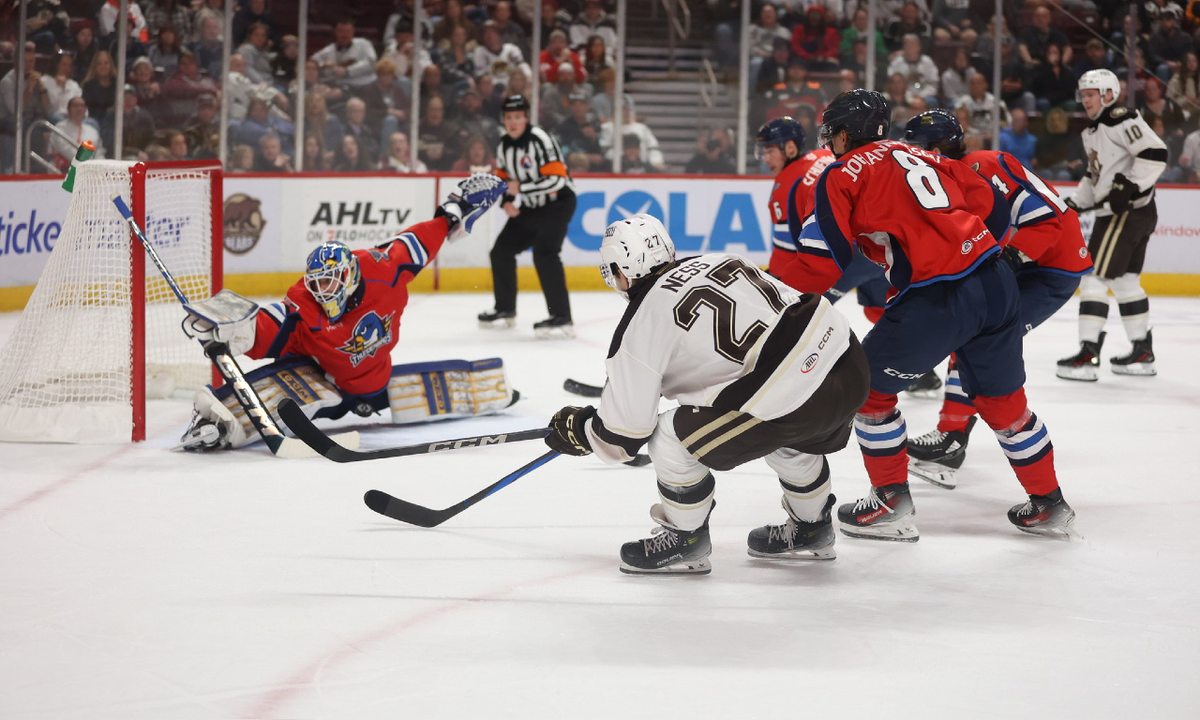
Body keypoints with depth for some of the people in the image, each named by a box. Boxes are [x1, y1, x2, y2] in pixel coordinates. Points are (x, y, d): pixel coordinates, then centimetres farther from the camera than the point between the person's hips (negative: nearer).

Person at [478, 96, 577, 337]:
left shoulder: (540, 140, -22)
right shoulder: (504, 146, 4)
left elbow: (556, 179, -28)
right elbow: (504, 179, 16)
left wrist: (521, 188, -25)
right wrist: (507, 202, -4)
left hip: (557, 203, -9)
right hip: (529, 208, 9)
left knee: (544, 255, -24)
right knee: (501, 251, 10)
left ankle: (562, 319, -25)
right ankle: (505, 310, 27)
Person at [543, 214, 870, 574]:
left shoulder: (640, 326, -2)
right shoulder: (716, 261, 16)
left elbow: (623, 436, 3)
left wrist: (577, 430, 23)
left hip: (790, 398, -8)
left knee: (672, 440, 6)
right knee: (789, 441, 38)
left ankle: (685, 541, 23)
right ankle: (811, 530, 52)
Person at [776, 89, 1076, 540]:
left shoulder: (842, 174, 4)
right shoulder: (924, 158, 24)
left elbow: (822, 262, -3)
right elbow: (994, 209, 24)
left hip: (937, 300, -7)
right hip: (995, 284, 7)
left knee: (869, 384, 13)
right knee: (1003, 398, 22)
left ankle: (892, 503, 15)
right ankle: (1049, 505, 31)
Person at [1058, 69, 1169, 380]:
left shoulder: (1121, 120, -14)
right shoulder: (1092, 132, 17)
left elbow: (1155, 154, -23)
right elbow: (1096, 177, 27)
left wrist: (1128, 186, -26)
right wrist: (1073, 204, 17)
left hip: (1127, 211, -11)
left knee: (1095, 278, -11)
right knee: (1125, 280, 17)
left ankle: (1088, 355, -14)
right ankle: (1142, 353, 23)